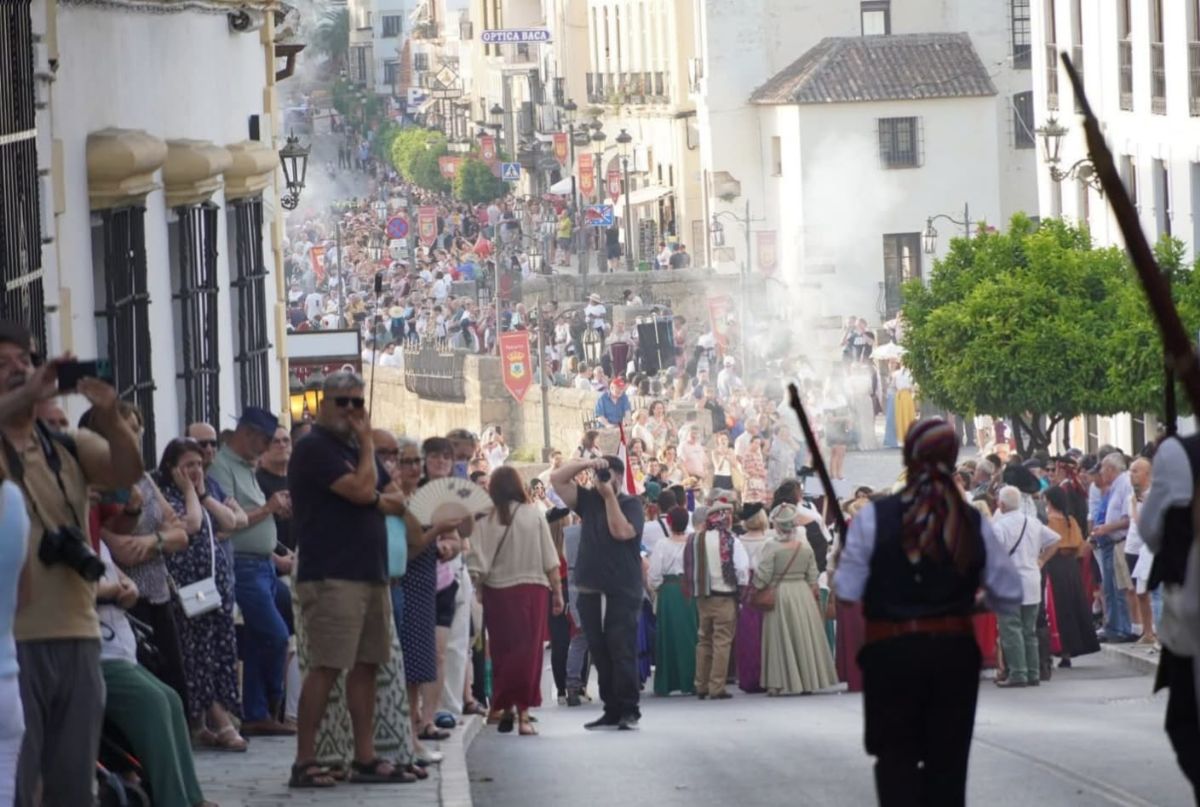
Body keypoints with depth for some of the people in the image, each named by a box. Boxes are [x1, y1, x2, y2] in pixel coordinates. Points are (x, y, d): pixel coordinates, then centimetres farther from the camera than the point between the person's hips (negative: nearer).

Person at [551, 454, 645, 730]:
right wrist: (586, 464, -5)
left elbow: (622, 531, -17)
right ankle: (612, 710, 11)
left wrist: (609, 495, -16)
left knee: (622, 653, -8)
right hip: (591, 591, 5)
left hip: (622, 593, -5)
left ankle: (629, 710, -5)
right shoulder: (588, 500, 13)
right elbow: (557, 479, 8)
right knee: (600, 653, 6)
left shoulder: (631, 505, 0)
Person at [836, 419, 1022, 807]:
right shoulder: (972, 523, -2)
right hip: (955, 651, 2)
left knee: (897, 757, 8)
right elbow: (1010, 596, 2)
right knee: (948, 759, 13)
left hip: (891, 653, -2)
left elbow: (847, 596, -8)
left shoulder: (874, 518, -9)